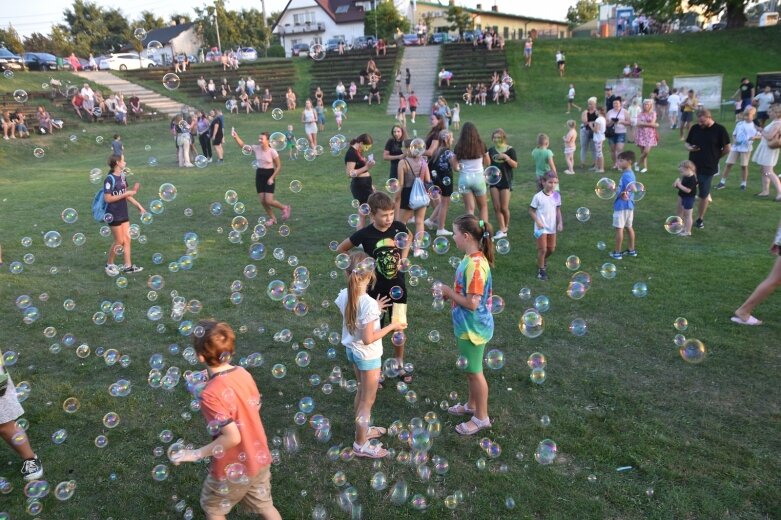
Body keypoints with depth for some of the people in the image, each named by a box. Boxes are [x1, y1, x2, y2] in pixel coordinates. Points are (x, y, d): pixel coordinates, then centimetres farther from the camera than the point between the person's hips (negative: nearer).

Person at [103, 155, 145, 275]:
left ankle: (128, 266, 14)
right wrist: (125, 194, -21)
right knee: (119, 241, 1)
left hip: (123, 213, 7)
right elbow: (107, 198, -20)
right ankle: (109, 264, 21)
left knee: (127, 239, 8)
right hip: (114, 215, -7)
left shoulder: (122, 176, 6)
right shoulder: (110, 179, -17)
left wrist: (138, 206, 11)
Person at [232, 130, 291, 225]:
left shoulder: (272, 151, -14)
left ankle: (284, 208, 17)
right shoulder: (256, 148, -3)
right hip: (259, 174, 5)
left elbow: (278, 166, -8)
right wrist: (236, 137, -21)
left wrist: (272, 178, -14)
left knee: (269, 201, -11)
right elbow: (243, 145, -3)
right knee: (262, 200, 4)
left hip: (269, 175, -5)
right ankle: (272, 218, 23)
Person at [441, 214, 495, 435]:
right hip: (467, 326, 9)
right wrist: (450, 292, -1)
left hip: (473, 328, -9)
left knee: (475, 372, 7)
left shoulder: (475, 265, -28)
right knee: (469, 369, 24)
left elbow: (472, 303, -27)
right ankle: (472, 405, 43)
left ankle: (481, 418, 24)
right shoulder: (470, 258, 2)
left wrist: (449, 292, -15)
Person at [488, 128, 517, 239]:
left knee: (504, 208, -1)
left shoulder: (510, 150, -5)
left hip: (506, 181, -4)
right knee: (496, 207, 0)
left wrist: (506, 157, -22)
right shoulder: (491, 150, 6)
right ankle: (502, 230, 6)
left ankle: (506, 227, 22)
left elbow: (515, 165, -9)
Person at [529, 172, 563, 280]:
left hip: (552, 227, 5)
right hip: (541, 227, -5)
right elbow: (531, 210, -8)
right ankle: (541, 270, 14)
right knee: (542, 249, -2)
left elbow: (558, 210, 6)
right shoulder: (538, 196, -15)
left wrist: (560, 223, -3)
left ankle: (543, 260, 45)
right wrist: (538, 221, -18)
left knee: (551, 249, 15)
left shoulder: (557, 195, -2)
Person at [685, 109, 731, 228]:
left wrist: (714, 157, 4)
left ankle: (700, 219, 21)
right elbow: (687, 143, 11)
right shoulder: (695, 128, 2)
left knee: (703, 195, 7)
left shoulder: (719, 130, -7)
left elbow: (727, 149, -1)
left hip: (708, 169, -2)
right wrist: (690, 148, -10)